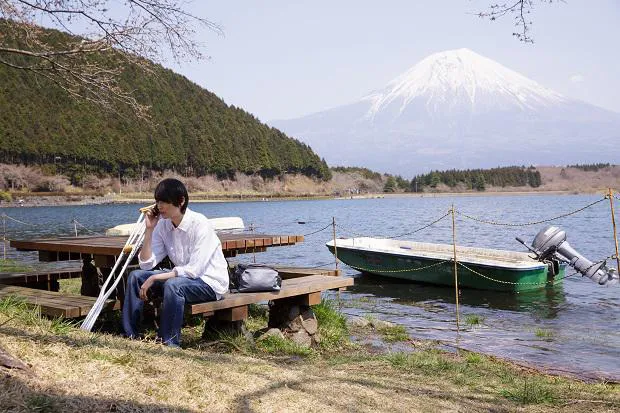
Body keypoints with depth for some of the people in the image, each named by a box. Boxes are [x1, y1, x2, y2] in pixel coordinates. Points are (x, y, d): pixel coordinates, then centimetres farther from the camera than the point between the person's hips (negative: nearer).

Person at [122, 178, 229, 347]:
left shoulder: (200, 224, -22)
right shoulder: (163, 225, -1)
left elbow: (194, 270, -27)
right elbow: (146, 264, -3)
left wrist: (154, 278, -26)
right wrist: (149, 230, -12)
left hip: (210, 282, -7)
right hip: (183, 277, 7)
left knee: (172, 285, -35)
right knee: (136, 276, -4)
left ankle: (170, 344, -21)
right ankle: (130, 336, 4)